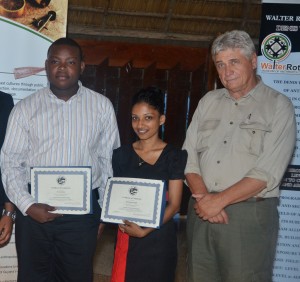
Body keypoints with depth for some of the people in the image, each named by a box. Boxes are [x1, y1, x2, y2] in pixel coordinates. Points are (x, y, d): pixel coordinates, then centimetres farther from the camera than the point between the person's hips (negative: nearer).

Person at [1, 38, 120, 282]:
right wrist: (27, 205, -11)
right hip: (34, 210, 0)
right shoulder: (25, 108, 1)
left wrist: (105, 209, 8)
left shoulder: (102, 106, 2)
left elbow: (108, 160, 7)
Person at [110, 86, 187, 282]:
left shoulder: (175, 156, -4)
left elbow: (174, 204, -6)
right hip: (127, 236, 2)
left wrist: (145, 230, -18)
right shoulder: (121, 155, 5)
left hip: (160, 238, -2)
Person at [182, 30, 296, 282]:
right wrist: (202, 196, -9)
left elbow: (267, 172, -12)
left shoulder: (278, 106, -3)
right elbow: (189, 156, 8)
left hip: (249, 214, -4)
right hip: (201, 211, 5)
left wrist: (219, 200, -14)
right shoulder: (208, 102, 12)